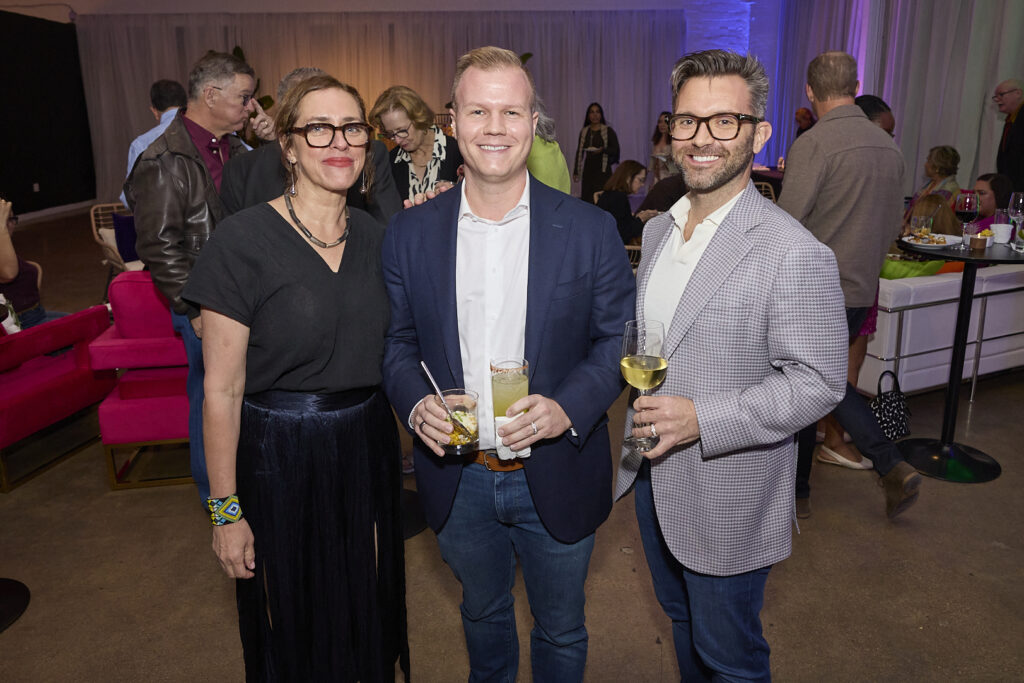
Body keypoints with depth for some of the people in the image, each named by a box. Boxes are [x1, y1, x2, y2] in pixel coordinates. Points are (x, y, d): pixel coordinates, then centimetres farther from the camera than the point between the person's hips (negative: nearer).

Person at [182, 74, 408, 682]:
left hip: (367, 446, 5)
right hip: (280, 457, -4)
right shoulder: (245, 240, -14)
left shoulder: (376, 236, 2)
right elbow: (222, 390, -12)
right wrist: (226, 509, -11)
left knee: (368, 610, 22)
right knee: (294, 626, 16)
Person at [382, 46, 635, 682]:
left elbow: (620, 336, -5)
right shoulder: (410, 233, -4)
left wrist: (568, 406, -21)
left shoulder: (590, 229, -9)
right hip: (458, 480, 2)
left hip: (555, 479, -1)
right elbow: (397, 342, 3)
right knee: (483, 614, 28)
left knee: (561, 630, 21)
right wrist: (416, 402, -16)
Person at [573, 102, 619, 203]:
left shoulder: (608, 130, 0)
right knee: (586, 197, -1)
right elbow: (579, 152, 14)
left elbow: (615, 150, -2)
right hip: (588, 170, 4)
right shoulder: (584, 131, 11)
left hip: (603, 170, -4)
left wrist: (603, 150, -21)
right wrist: (576, 171, 12)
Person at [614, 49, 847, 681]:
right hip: (651, 478, 7)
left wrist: (702, 418, -27)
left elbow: (818, 382, -20)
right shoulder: (658, 229, 3)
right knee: (682, 622, 28)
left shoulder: (794, 253, -22)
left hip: (728, 498, -6)